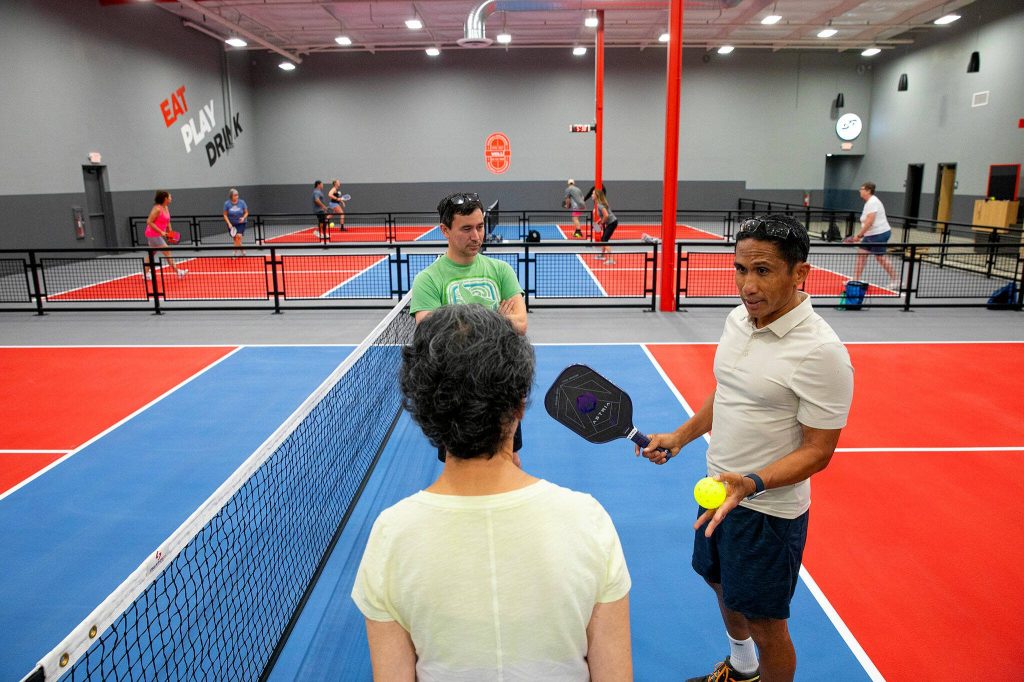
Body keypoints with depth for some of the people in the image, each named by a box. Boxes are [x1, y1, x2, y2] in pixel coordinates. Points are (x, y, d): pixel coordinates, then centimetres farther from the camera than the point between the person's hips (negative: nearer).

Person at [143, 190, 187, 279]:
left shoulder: (166, 208, 7)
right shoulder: (157, 209, -19)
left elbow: (167, 222, 15)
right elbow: (149, 222, -21)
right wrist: (161, 232, -24)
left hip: (159, 235, 10)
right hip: (153, 234, -10)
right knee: (167, 252, -7)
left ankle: (146, 273, 21)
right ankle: (178, 271, -5)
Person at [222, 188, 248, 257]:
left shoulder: (242, 202, -7)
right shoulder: (227, 204, -6)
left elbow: (246, 212, 2)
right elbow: (225, 215, 0)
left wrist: (243, 218, -18)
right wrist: (229, 223, -13)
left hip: (240, 223, -1)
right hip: (231, 224, 1)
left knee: (238, 236, -21)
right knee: (235, 239, 4)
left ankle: (236, 251, -14)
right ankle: (242, 251, 23)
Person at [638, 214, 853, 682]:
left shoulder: (822, 352, -24)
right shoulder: (738, 319, -1)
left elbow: (818, 450, -21)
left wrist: (752, 483, -33)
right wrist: (680, 437, 10)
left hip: (768, 509, -8)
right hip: (717, 489, 8)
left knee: (765, 623, 9)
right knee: (722, 585, 28)